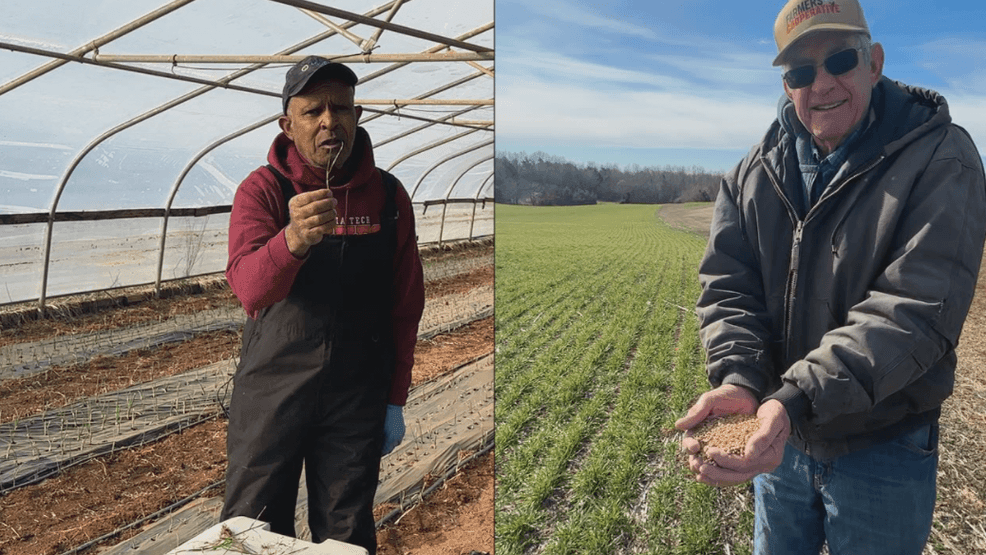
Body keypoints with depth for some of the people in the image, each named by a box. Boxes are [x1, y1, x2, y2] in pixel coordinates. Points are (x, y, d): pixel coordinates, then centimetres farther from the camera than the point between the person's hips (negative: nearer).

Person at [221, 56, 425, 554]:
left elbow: (405, 307, 5)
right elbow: (248, 287, -24)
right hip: (272, 384, -1)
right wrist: (293, 239, -44)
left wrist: (395, 400, 5)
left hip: (357, 395, 2)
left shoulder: (388, 195, 0)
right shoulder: (262, 190, -7)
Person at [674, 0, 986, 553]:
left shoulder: (940, 160, -15)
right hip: (778, 437, 4)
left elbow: (918, 308, -26)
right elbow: (728, 287, -7)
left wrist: (796, 397, -38)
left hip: (883, 450, -4)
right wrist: (738, 379, -28)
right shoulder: (754, 174, 0)